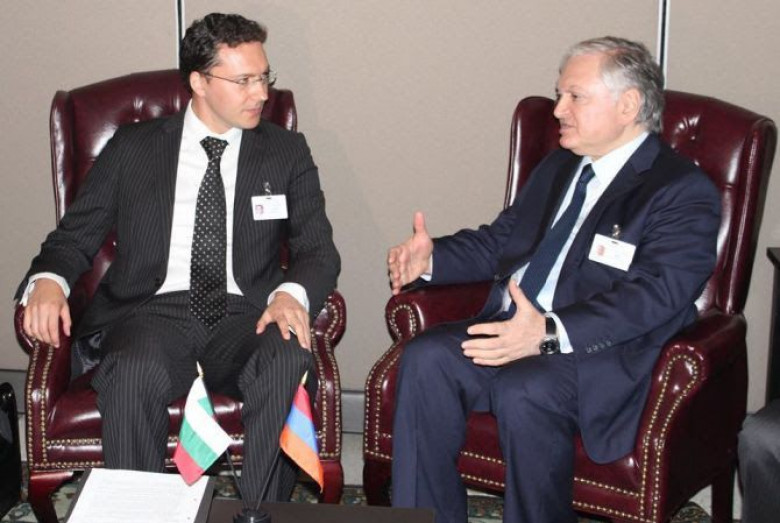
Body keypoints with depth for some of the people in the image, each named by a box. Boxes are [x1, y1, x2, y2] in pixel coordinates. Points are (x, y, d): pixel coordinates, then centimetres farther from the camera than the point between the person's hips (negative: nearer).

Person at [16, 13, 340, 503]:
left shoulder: (287, 152, 14)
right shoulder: (133, 148, 13)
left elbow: (319, 248, 7)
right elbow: (74, 237, 14)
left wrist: (292, 293, -17)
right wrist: (49, 280, -10)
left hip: (247, 316, 1)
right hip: (153, 311, 0)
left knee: (291, 360, -34)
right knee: (134, 373, -36)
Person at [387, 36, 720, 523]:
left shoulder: (684, 191, -6)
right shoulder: (557, 167, 21)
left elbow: (654, 295, -19)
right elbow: (498, 240, 26)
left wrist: (549, 332, -32)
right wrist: (432, 257, 4)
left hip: (602, 353, -7)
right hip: (513, 330, 7)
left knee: (523, 392, -34)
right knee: (426, 359, -18)